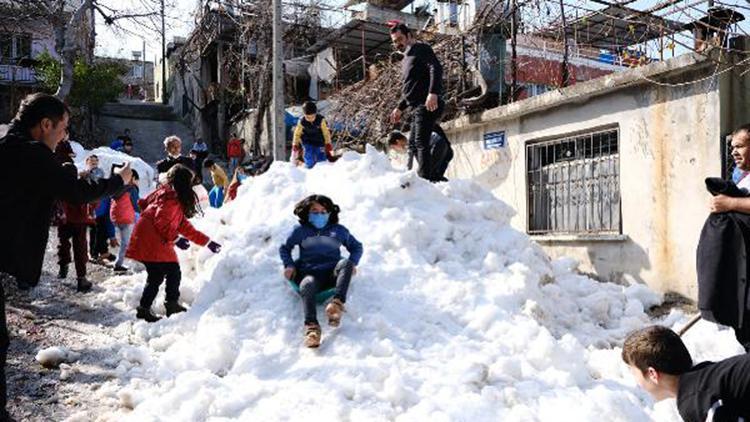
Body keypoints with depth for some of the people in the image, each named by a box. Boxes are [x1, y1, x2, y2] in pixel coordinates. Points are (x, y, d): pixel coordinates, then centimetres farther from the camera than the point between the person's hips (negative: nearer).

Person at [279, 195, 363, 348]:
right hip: (310, 274, -1)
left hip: (332, 274, 1)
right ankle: (311, 327, -57)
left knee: (345, 263, -33)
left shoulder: (339, 230, 21)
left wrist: (353, 263, 9)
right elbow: (284, 248, 29)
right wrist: (289, 265, 9)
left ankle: (337, 303, -52)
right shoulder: (300, 231, 20)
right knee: (307, 285, -38)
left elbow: (357, 246, 29)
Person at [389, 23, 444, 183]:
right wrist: (400, 108, 26)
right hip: (417, 108, 10)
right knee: (413, 144, 10)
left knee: (421, 143, -18)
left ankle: (424, 178, -22)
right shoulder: (406, 59, 28)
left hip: (427, 105, -10)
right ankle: (432, 178, 12)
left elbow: (436, 68, -18)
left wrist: (433, 93, -31)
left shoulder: (421, 49, 0)